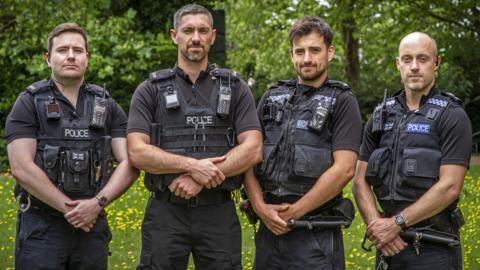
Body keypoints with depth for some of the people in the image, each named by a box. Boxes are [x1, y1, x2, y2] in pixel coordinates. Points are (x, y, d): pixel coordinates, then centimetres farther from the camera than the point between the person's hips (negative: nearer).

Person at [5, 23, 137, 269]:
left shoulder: (107, 107, 9)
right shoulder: (29, 104, -1)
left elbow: (130, 163, 2)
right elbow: (22, 168, -11)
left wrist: (97, 202, -14)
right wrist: (70, 208, -14)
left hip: (93, 227, 3)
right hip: (41, 229, -3)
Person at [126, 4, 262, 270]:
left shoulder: (235, 89, 7)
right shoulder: (150, 91, 5)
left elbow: (252, 149, -3)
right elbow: (137, 152, -6)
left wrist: (201, 179, -15)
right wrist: (193, 165, -18)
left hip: (219, 211, 1)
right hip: (166, 211, 0)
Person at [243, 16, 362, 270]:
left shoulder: (342, 101, 0)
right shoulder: (272, 97, 13)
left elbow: (344, 169, -11)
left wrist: (293, 212, -12)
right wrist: (260, 206, -7)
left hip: (316, 234, -4)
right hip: (269, 229, 4)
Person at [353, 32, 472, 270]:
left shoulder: (452, 116, -5)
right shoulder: (382, 116, 10)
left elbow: (449, 187, -14)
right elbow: (360, 180, 8)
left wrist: (396, 223, -15)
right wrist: (375, 224, -9)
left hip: (434, 249, -4)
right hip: (389, 244, 4)